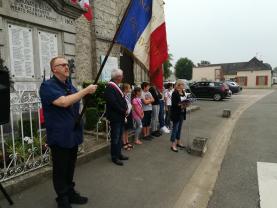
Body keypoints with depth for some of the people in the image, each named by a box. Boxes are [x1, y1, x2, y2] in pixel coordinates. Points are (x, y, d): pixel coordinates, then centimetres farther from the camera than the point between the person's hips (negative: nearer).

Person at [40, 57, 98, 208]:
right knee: (60, 170, 8)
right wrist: (86, 90, -23)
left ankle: (70, 193, 35)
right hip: (60, 136, -7)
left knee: (70, 168, 19)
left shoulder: (70, 86, 12)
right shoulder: (47, 86, -13)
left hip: (73, 134, 7)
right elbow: (64, 102, -29)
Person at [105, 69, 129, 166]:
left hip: (121, 116, 9)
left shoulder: (118, 86, 11)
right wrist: (124, 112, -15)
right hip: (115, 117, -9)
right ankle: (114, 157, 19)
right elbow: (113, 103, -24)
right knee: (115, 138, 4)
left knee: (119, 137, 19)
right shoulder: (109, 87, -19)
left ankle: (118, 154, 33)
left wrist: (126, 109, 0)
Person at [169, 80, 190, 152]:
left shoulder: (183, 92, 11)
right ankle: (173, 145, 6)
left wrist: (186, 103, -4)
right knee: (175, 129, -2)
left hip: (182, 113, 8)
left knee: (179, 128, 17)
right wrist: (181, 104, -30)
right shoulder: (175, 93, -13)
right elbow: (174, 104, -17)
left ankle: (178, 142, 31)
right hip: (176, 113, -8)